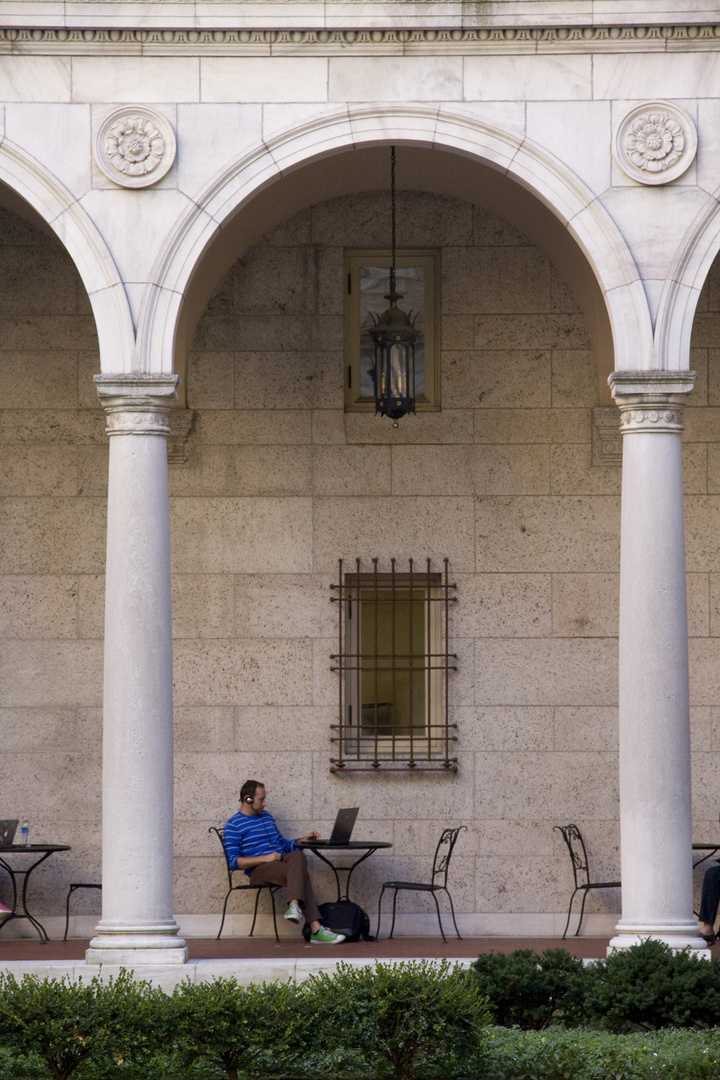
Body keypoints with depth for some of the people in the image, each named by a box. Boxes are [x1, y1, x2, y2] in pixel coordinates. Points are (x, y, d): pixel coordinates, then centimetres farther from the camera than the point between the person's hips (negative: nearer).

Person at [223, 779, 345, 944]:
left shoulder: (266, 816, 25)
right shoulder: (233, 826, 1)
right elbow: (234, 862, -9)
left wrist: (302, 840, 13)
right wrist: (265, 858, -16)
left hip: (280, 860, 6)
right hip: (259, 870, -6)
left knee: (298, 855, -31)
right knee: (301, 874, -31)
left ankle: (294, 905, -49)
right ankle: (316, 929, -40)